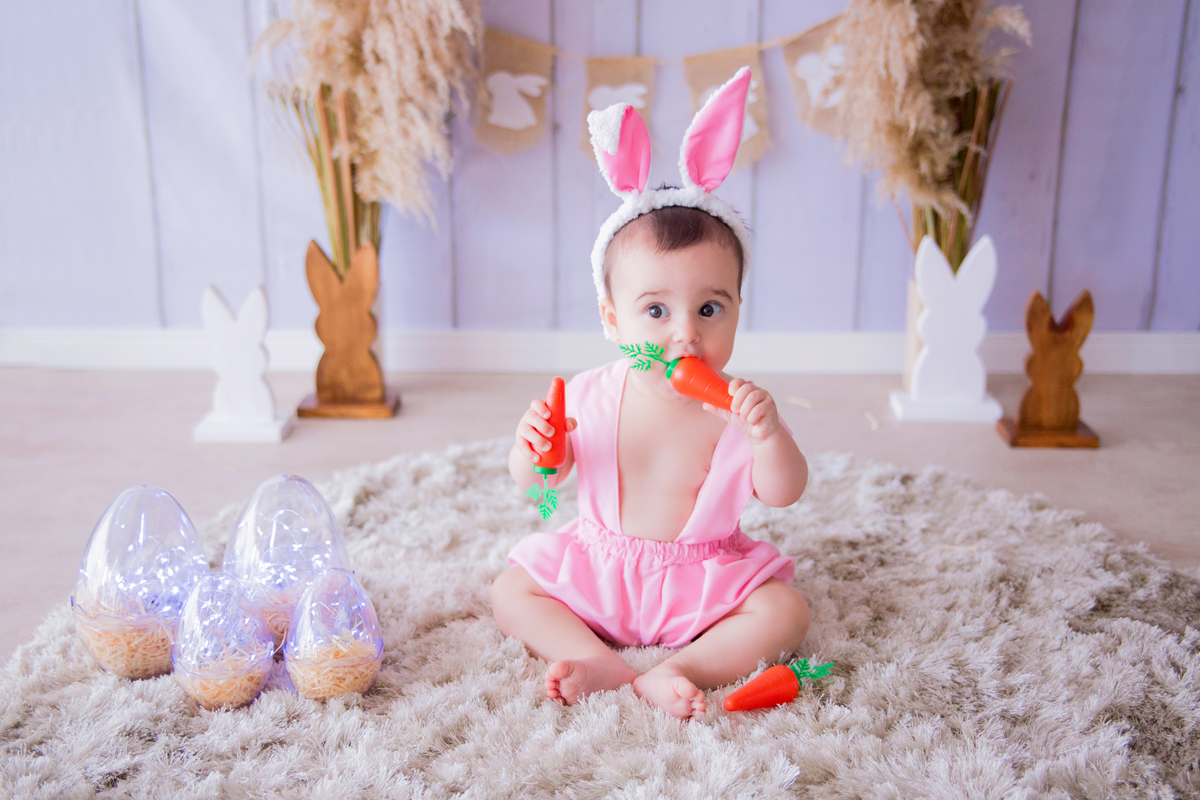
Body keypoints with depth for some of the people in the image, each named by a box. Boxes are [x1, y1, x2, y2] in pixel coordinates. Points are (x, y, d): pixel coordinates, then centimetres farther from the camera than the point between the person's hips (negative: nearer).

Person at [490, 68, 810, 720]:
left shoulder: (735, 405, -16)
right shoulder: (589, 396, -13)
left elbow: (782, 496, -16)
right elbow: (536, 480, -3)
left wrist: (769, 436, -35)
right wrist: (533, 449, -27)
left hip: (704, 580, -1)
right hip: (598, 568, 2)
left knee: (787, 613, -20)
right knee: (510, 594, -10)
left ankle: (675, 670, -28)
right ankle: (606, 664, -21)